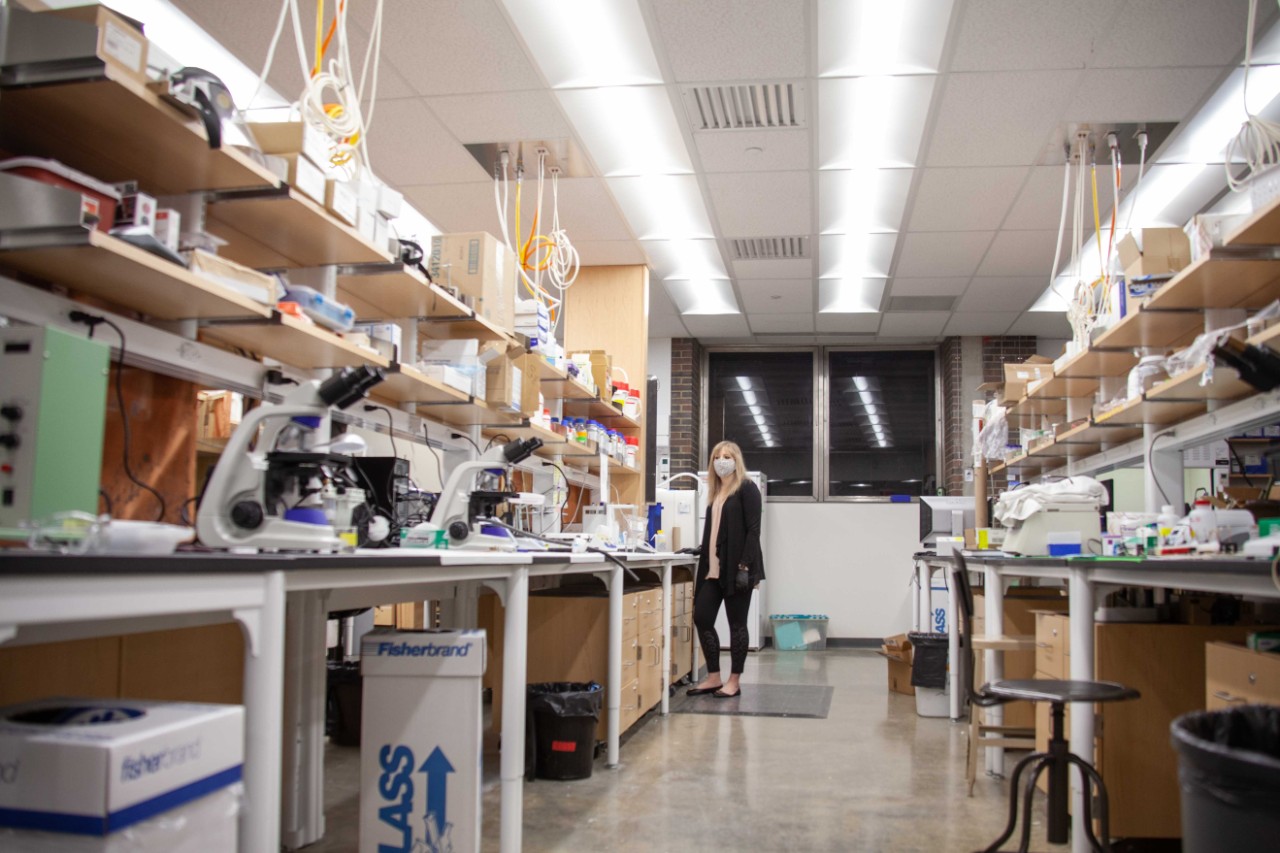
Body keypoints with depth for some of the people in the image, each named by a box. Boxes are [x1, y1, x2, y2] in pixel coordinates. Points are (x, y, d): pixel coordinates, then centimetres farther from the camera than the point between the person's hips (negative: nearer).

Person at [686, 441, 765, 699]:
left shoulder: (746, 489, -4)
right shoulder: (715, 492, 17)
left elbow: (753, 530, -12)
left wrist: (745, 566, -19)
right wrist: (703, 563, 15)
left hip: (736, 568, -7)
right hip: (713, 568, 7)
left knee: (736, 624, 1)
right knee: (702, 619, 3)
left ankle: (734, 681, 10)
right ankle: (713, 678, 14)